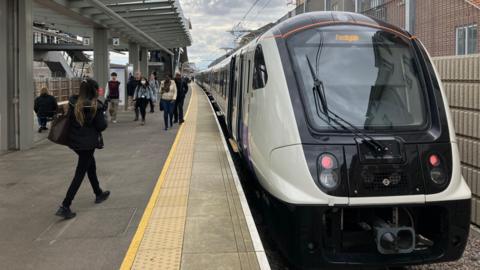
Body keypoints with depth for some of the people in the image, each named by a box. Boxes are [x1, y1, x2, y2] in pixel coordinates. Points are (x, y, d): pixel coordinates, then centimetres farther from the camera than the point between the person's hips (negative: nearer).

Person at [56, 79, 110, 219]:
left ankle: (98, 194, 42)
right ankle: (65, 207, -5)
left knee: (91, 166, 25)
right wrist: (102, 115, 4)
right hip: (88, 143, -6)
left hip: (74, 141, 7)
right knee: (80, 174, 0)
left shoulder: (73, 103, -2)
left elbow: (69, 119, 5)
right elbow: (101, 126, -12)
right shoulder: (95, 105, -17)